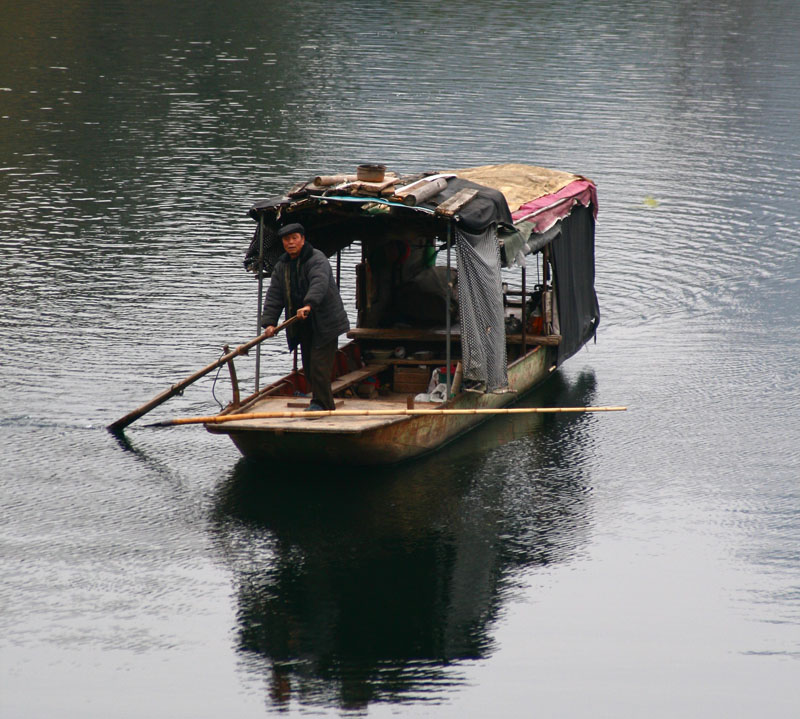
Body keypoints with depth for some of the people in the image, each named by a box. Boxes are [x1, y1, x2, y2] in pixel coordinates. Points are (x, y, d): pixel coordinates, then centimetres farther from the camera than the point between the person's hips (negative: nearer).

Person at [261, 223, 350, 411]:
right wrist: (269, 322, -6)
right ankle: (326, 404, 19)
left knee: (319, 363, -12)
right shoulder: (281, 265, 11)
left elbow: (319, 283, -31)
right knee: (308, 367, 8)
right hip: (303, 325, 7)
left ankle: (320, 403, -4)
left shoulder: (317, 259, -12)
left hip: (324, 323, -7)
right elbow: (274, 296, 7)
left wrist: (309, 305, -47)